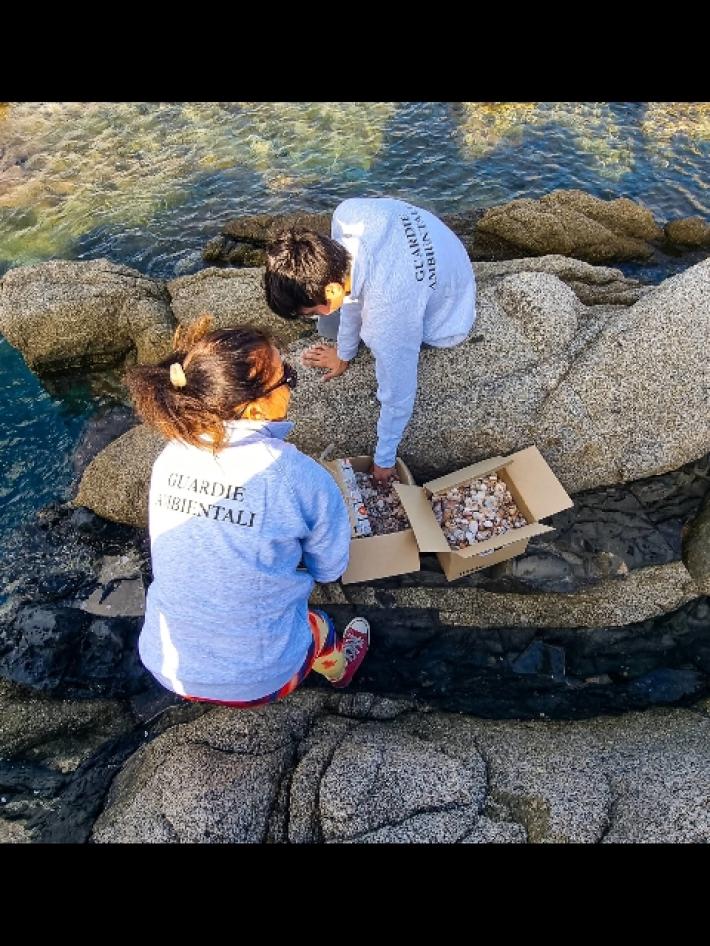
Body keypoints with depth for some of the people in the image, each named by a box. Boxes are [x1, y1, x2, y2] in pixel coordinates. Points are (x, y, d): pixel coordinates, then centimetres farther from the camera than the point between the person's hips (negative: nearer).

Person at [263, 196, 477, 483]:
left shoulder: (388, 321, -43)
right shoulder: (347, 212, -27)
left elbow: (398, 397, -29)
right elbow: (352, 284, -10)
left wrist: (384, 460, -13)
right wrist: (344, 353, 3)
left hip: (444, 322, -6)